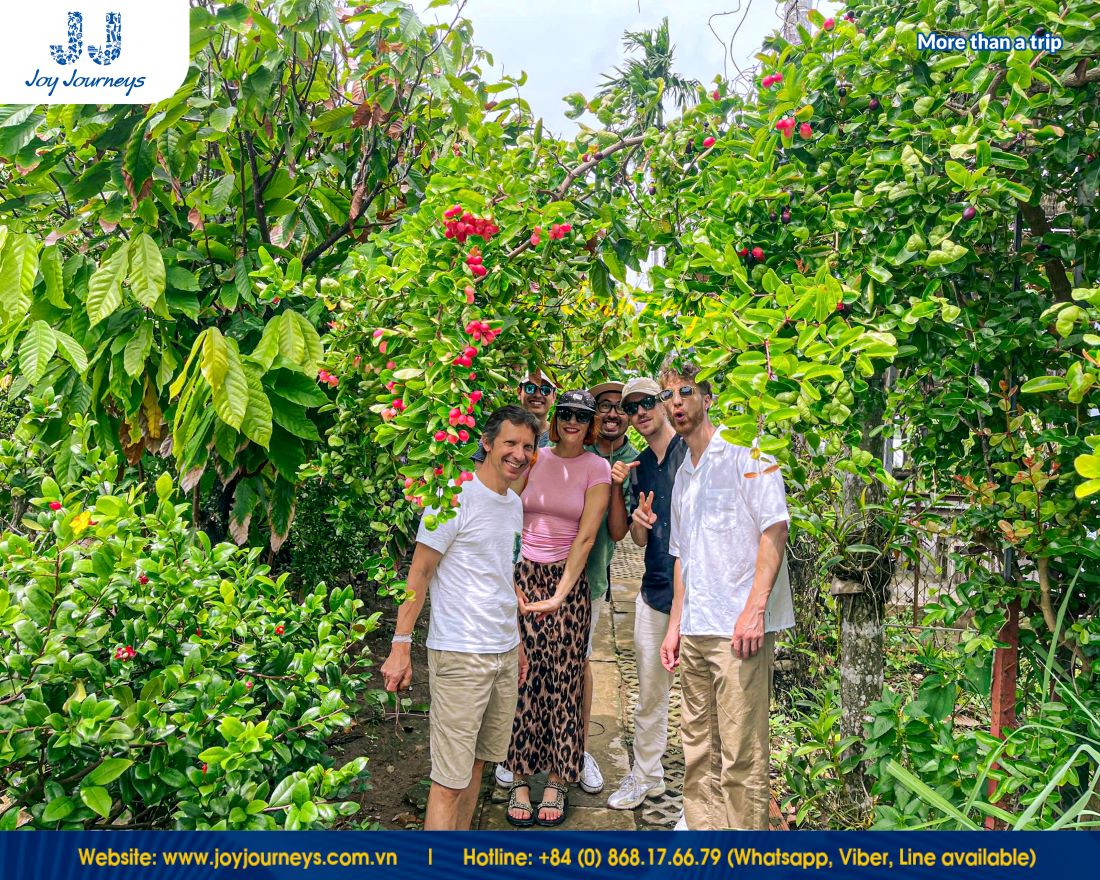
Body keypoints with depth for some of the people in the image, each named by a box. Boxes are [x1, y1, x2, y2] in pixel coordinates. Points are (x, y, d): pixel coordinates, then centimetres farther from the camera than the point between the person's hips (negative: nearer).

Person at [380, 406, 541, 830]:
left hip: (505, 653, 8)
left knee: (477, 760, 17)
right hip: (459, 655, -8)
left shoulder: (514, 503, 12)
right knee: (450, 776, -4)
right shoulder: (457, 497, -12)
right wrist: (400, 646, -15)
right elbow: (419, 573, -11)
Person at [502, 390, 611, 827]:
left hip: (568, 579, -1)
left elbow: (586, 536, -8)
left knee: (563, 680, 1)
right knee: (523, 678, 0)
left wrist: (561, 593, -14)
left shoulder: (597, 468, 0)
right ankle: (519, 780, 13)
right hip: (523, 575, 2)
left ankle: (557, 781, 16)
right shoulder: (533, 458, 6)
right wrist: (509, 580, -5)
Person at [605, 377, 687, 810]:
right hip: (655, 592, 6)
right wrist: (639, 521, -7)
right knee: (649, 693, 15)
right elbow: (640, 540, 14)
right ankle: (646, 775, 33)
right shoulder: (638, 467, 12)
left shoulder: (692, 450, -7)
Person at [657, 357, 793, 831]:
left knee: (741, 752, -3)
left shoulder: (743, 454, -4)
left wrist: (754, 608, -20)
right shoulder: (682, 475, 20)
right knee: (698, 748, 14)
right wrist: (675, 625, 18)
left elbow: (775, 529, -12)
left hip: (740, 627, -7)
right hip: (696, 631, 8)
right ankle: (701, 827, 26)